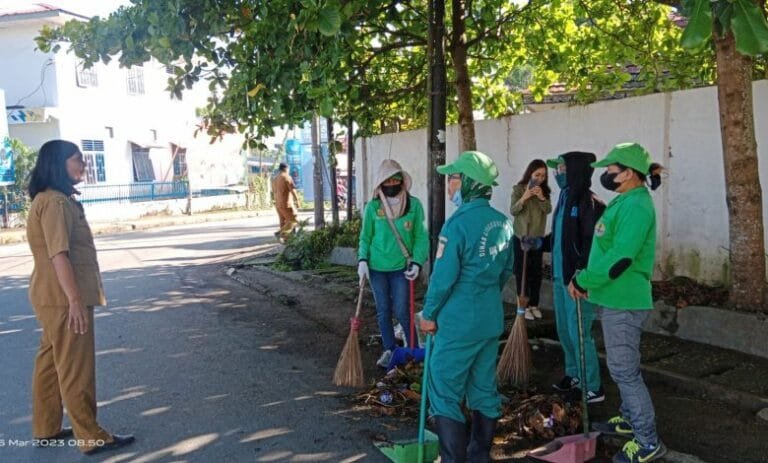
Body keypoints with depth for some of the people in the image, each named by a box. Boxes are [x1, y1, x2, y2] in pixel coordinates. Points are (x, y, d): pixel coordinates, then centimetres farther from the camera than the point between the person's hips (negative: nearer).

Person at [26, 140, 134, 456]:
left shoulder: (56, 199, 15)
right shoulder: (55, 202, -18)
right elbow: (59, 255, -25)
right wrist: (75, 300, -26)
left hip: (54, 297, 11)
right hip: (63, 299, -11)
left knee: (51, 363, 17)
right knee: (76, 368, -4)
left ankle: (46, 429, 28)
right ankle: (92, 438, 4)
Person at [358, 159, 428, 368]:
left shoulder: (414, 205, -7)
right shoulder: (372, 207, -5)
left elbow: (421, 237, -2)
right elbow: (365, 237, 4)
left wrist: (417, 262, -12)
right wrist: (362, 260, -7)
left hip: (401, 267, -2)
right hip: (377, 267, 2)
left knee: (401, 311, 1)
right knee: (383, 311, 12)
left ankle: (414, 349, 20)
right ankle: (389, 350, 27)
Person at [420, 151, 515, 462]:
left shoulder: (459, 224, -19)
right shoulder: (503, 222, 3)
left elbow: (443, 277, -17)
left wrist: (429, 314, -4)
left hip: (459, 322, -8)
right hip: (492, 319, 8)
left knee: (445, 393, 2)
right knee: (484, 390, 17)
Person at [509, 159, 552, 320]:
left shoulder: (544, 190, 4)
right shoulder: (519, 189, -7)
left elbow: (548, 210, -7)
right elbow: (513, 211, -13)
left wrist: (541, 197, -23)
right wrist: (524, 198, -28)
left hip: (538, 237, 3)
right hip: (521, 236, -3)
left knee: (536, 272, 7)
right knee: (522, 271, 0)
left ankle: (534, 305, 17)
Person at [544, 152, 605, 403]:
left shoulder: (590, 203, -16)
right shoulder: (565, 199, 11)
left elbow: (593, 243, -22)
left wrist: (581, 274, -29)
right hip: (560, 277, 9)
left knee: (578, 332, -3)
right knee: (564, 329, 17)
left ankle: (593, 387, 9)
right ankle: (574, 376, 32)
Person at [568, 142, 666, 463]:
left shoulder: (635, 206, -20)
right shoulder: (625, 201, 12)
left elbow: (619, 258, -28)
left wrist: (583, 280, -18)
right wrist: (588, 281, 10)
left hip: (623, 301, -10)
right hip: (617, 297, 10)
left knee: (625, 370, -4)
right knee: (622, 366, 22)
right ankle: (630, 419, 37)